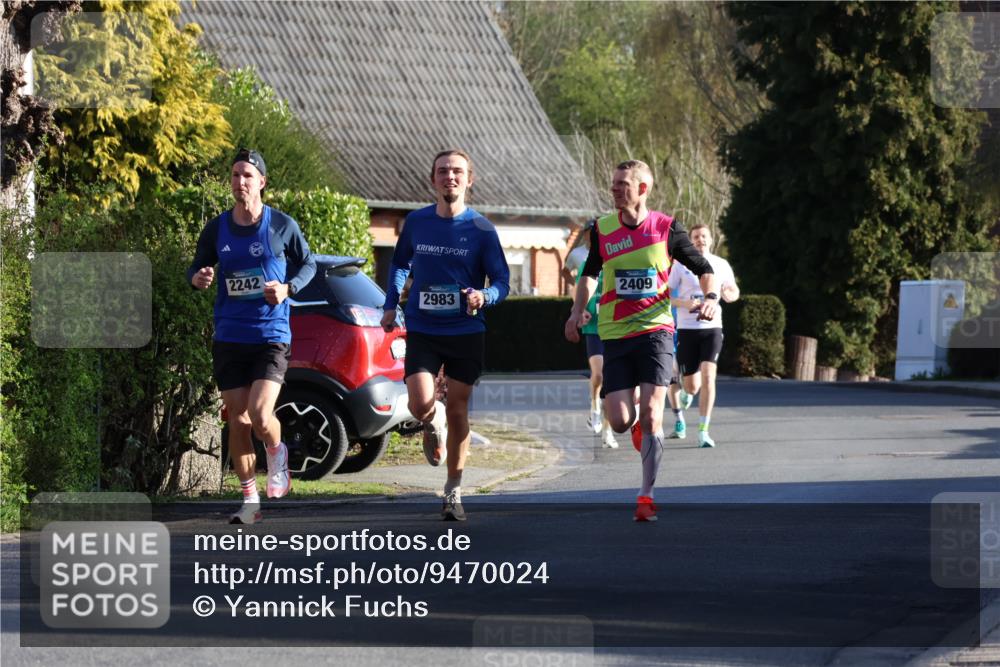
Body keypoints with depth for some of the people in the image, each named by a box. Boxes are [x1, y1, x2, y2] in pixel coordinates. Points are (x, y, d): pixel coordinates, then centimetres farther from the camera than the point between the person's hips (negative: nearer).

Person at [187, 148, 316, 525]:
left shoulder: (282, 226, -2)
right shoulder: (217, 229, 4)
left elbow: (308, 264, 10)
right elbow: (198, 267, 15)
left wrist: (287, 288, -9)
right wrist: (198, 277, -10)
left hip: (271, 336, -3)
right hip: (229, 338, 3)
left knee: (260, 416, -17)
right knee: (238, 421, 4)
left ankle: (277, 455, 17)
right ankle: (250, 499, 16)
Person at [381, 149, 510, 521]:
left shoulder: (481, 229, -4)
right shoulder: (416, 223, 2)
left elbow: (502, 282, -1)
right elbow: (400, 264, 21)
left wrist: (483, 296, -23)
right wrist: (391, 304, 11)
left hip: (466, 332, -1)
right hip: (422, 329, 1)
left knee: (457, 411, 4)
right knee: (420, 404, -16)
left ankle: (453, 493, 17)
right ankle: (432, 424, 23)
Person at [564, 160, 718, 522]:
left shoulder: (666, 228, -3)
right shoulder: (602, 230, 4)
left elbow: (704, 268, 7)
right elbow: (590, 274, 20)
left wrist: (711, 297, -12)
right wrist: (577, 312, 7)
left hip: (655, 329, -2)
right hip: (615, 334, 2)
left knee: (651, 414, -13)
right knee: (619, 422, -6)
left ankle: (646, 495, -4)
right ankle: (637, 422, 33)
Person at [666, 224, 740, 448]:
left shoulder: (721, 265, 7)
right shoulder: (681, 265, 2)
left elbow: (734, 292, 18)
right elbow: (666, 295, 3)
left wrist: (729, 294, -6)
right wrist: (684, 303, -16)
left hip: (712, 327, 1)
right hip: (686, 329, -1)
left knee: (708, 377, -16)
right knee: (692, 385, 0)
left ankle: (703, 431, -11)